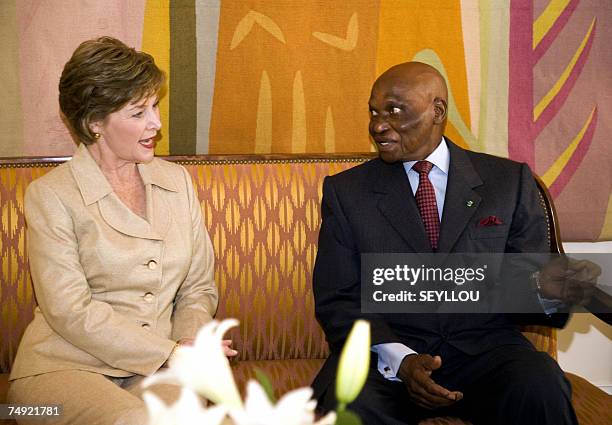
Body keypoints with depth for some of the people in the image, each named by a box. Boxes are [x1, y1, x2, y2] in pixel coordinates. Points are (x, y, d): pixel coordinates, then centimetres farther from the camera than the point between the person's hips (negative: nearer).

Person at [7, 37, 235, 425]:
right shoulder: (50, 196, -4)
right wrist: (170, 352, -14)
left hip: (157, 369, 3)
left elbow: (199, 287, 15)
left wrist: (189, 343, -6)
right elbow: (71, 312, -11)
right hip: (65, 366, -2)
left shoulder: (177, 181, 12)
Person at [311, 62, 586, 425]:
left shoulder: (510, 181, 8)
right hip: (384, 350, 1)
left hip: (485, 349, 0)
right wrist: (398, 360, -16)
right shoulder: (346, 191, 7)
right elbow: (337, 299, 1)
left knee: (541, 392, -31)